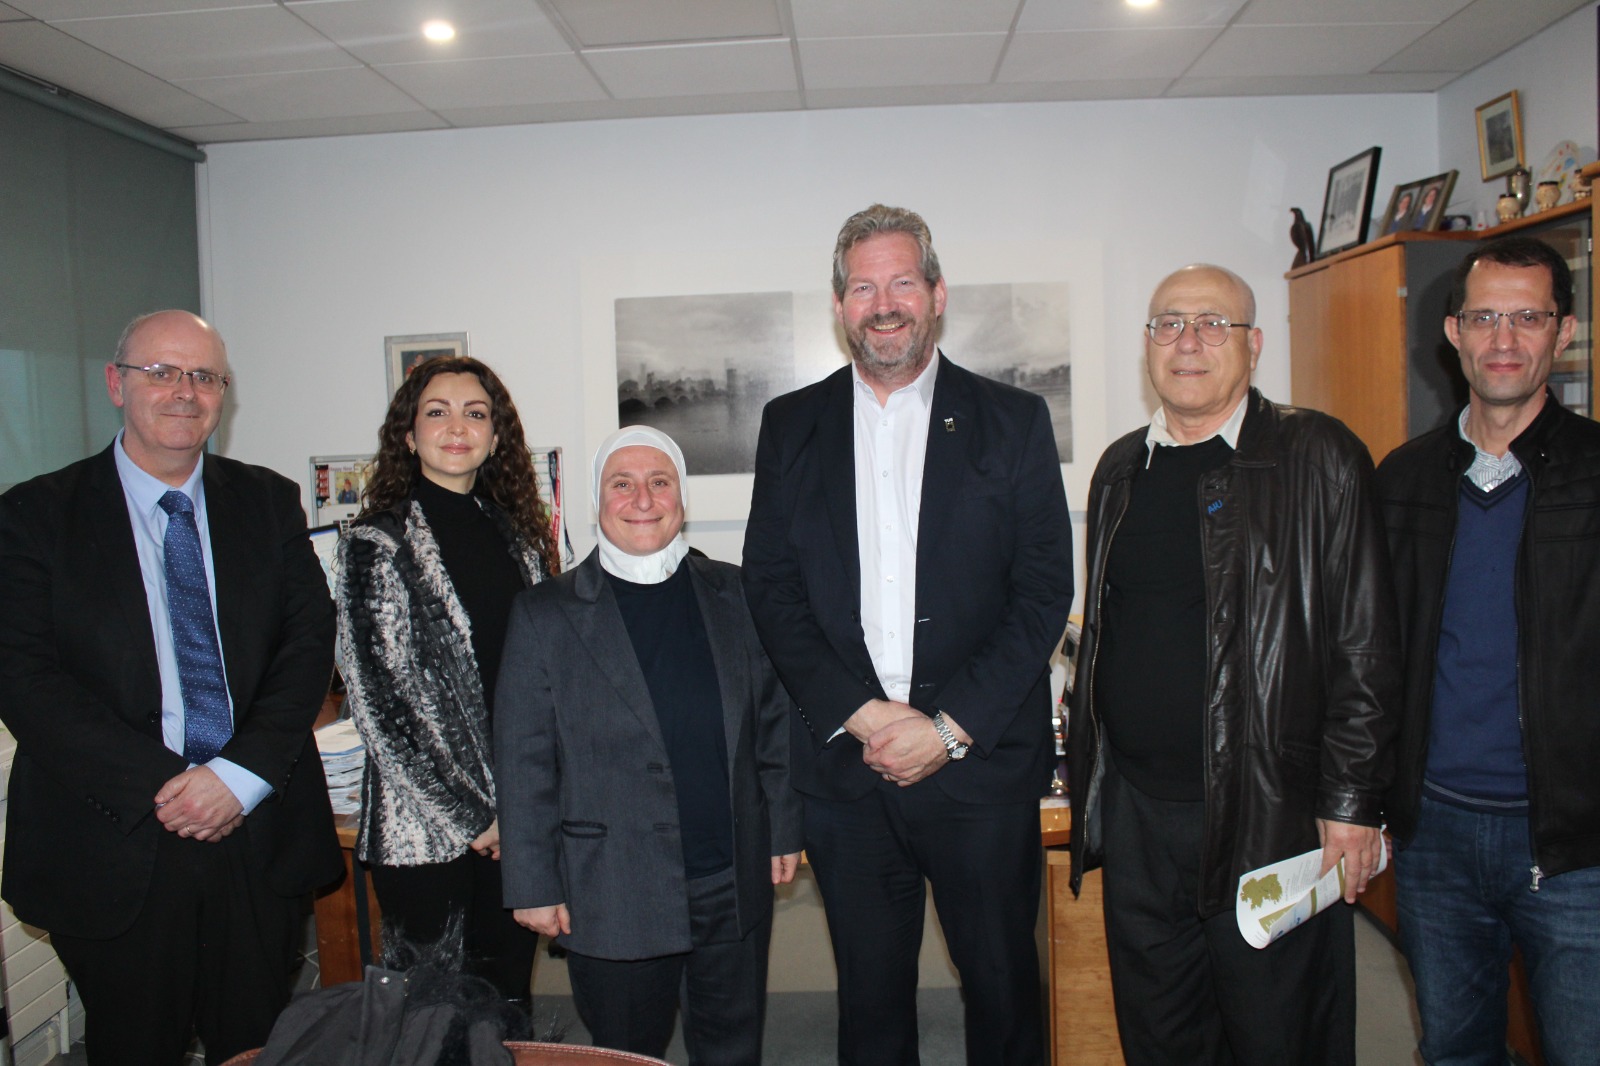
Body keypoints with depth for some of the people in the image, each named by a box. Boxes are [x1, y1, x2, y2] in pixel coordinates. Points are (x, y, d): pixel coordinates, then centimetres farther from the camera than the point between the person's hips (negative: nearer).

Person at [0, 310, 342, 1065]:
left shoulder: (269, 502, 7)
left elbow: (309, 644, 1)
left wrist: (242, 774, -12)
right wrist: (160, 786, -16)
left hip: (260, 839, 2)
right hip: (115, 847, -1)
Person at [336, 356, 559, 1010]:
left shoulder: (519, 536, 8)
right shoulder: (377, 543, -5)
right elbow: (378, 699, -10)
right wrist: (471, 815, -9)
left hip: (517, 824, 4)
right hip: (426, 830, -4)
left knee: (510, 998, 13)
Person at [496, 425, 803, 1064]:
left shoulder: (734, 596, 4)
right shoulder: (545, 615, -3)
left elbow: (773, 718, 9)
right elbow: (524, 764, -3)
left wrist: (785, 830, 7)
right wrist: (534, 886, -4)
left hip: (736, 886, 3)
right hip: (612, 900, -2)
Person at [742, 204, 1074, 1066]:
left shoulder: (1013, 421, 2)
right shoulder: (791, 425, 7)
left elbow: (1045, 592, -3)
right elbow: (770, 587, 3)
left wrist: (950, 727, -11)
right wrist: (861, 714, -9)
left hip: (980, 763, -1)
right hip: (845, 765, 2)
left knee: (1002, 986, 11)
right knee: (870, 994, 15)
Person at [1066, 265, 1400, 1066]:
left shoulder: (1318, 459, -4)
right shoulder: (1120, 469, 11)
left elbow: (1365, 646, -6)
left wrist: (1352, 802, -10)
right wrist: (1087, 778, 12)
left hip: (1269, 819, -4)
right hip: (1136, 813, 5)